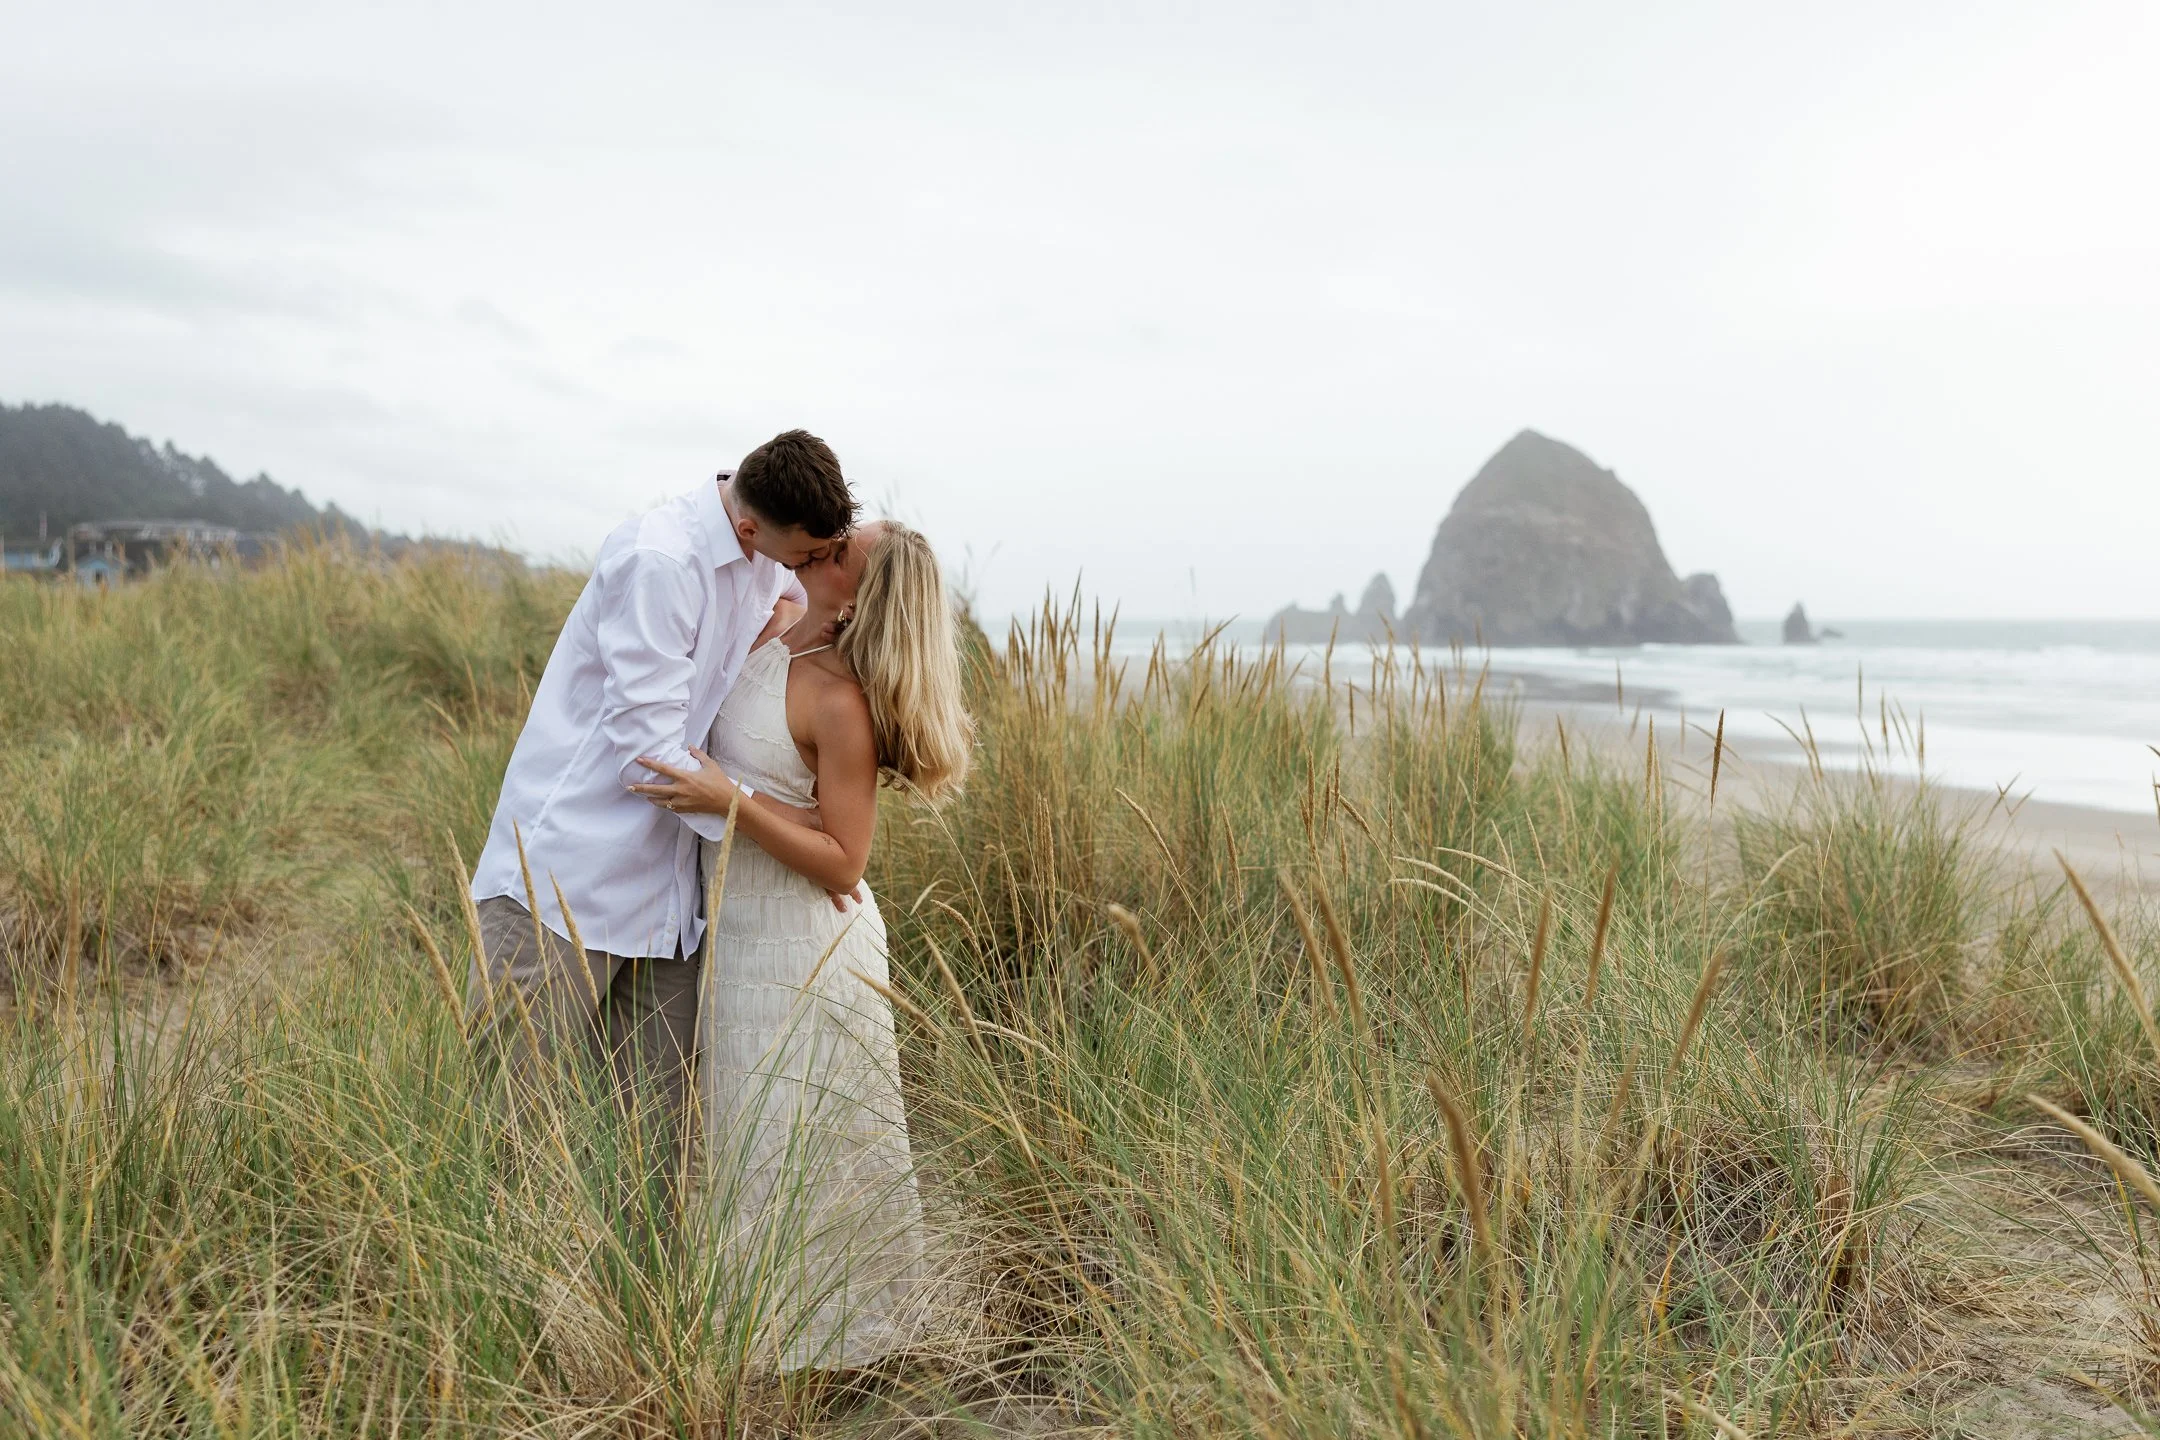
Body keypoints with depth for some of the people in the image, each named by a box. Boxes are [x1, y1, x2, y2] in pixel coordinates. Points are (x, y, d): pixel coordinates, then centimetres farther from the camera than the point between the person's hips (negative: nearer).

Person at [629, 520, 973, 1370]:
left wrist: (730, 804, -28)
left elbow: (843, 864, -22)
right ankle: (763, 1318, 38)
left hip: (801, 947, -8)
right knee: (752, 1132, 20)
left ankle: (821, 1334, 27)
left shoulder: (840, 702, -23)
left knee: (798, 1139, 7)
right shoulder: (767, 634, -1)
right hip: (738, 927, 8)